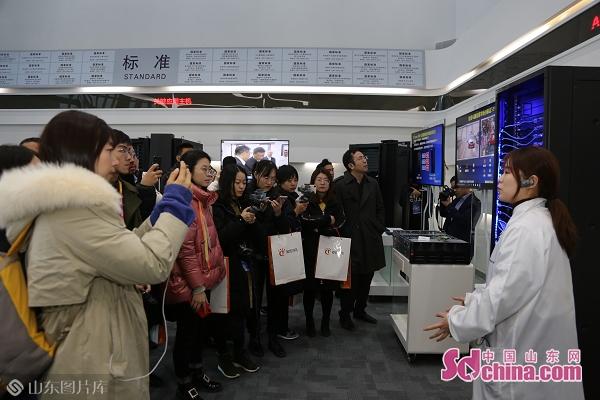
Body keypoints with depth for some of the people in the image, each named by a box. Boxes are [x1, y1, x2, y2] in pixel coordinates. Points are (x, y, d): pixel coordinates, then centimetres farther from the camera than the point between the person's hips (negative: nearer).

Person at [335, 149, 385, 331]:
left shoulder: (373, 184, 9)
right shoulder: (340, 185, -7)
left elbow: (380, 209, 15)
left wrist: (379, 229, 6)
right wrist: (344, 235, -8)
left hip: (370, 239, 5)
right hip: (350, 240, -5)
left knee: (366, 277, 13)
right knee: (350, 278, 2)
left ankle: (360, 309, 31)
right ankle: (345, 314, 17)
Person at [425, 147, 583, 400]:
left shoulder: (525, 229, -23)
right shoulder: (542, 219, 8)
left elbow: (506, 292, -24)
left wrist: (458, 321, -12)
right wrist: (475, 299, 14)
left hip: (524, 349, -9)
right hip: (536, 342, 9)